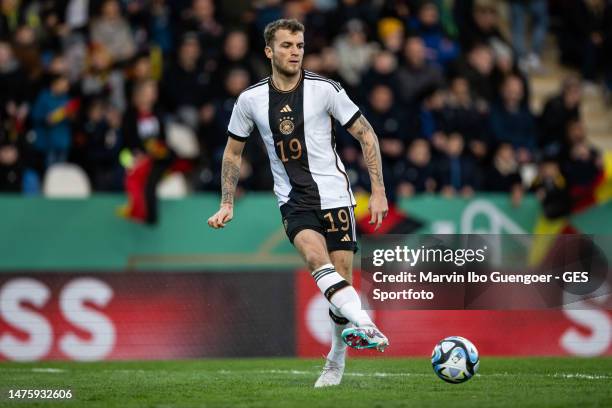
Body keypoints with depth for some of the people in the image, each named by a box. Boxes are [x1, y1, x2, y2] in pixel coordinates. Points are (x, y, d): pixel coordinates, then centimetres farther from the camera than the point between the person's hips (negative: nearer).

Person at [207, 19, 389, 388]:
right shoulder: (251, 99, 1)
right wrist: (227, 204, 9)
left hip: (335, 195, 0)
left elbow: (366, 135, 0)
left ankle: (336, 361, 16)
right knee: (316, 256, -30)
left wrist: (379, 191, -5)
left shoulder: (324, 89, -6)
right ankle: (364, 324, -43)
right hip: (293, 201, 0)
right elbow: (233, 152, 15)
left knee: (342, 277, -3)